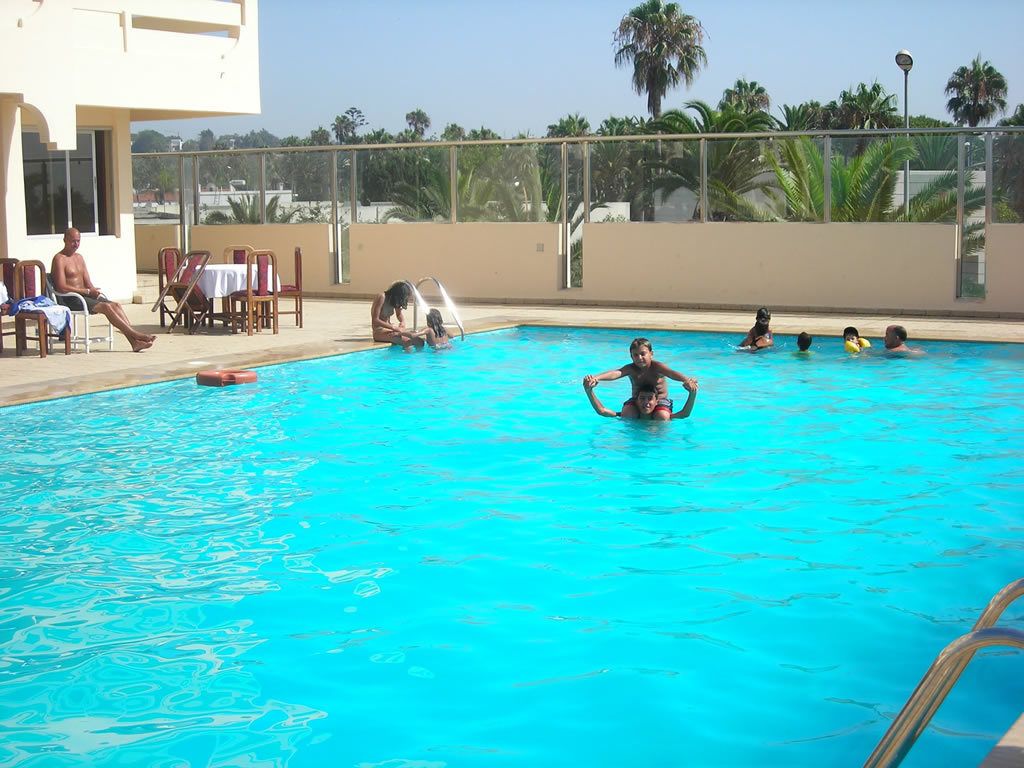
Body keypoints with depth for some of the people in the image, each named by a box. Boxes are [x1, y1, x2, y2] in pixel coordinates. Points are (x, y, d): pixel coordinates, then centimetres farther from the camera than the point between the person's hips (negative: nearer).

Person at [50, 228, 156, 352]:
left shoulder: (79, 257, 20)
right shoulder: (59, 259, -7)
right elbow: (62, 288, -17)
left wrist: (94, 291, -6)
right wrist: (88, 292, -18)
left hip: (83, 295, 8)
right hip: (69, 300, -8)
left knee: (115, 305, -13)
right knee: (106, 307, -25)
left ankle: (134, 342, -25)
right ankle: (135, 334, -23)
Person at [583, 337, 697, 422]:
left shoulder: (657, 367, -20)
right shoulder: (631, 369, -14)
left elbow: (671, 373, -41)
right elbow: (615, 373, -33)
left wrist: (686, 380, -64)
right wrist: (596, 378, -54)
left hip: (660, 400, -2)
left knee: (662, 417, -30)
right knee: (627, 414, -26)